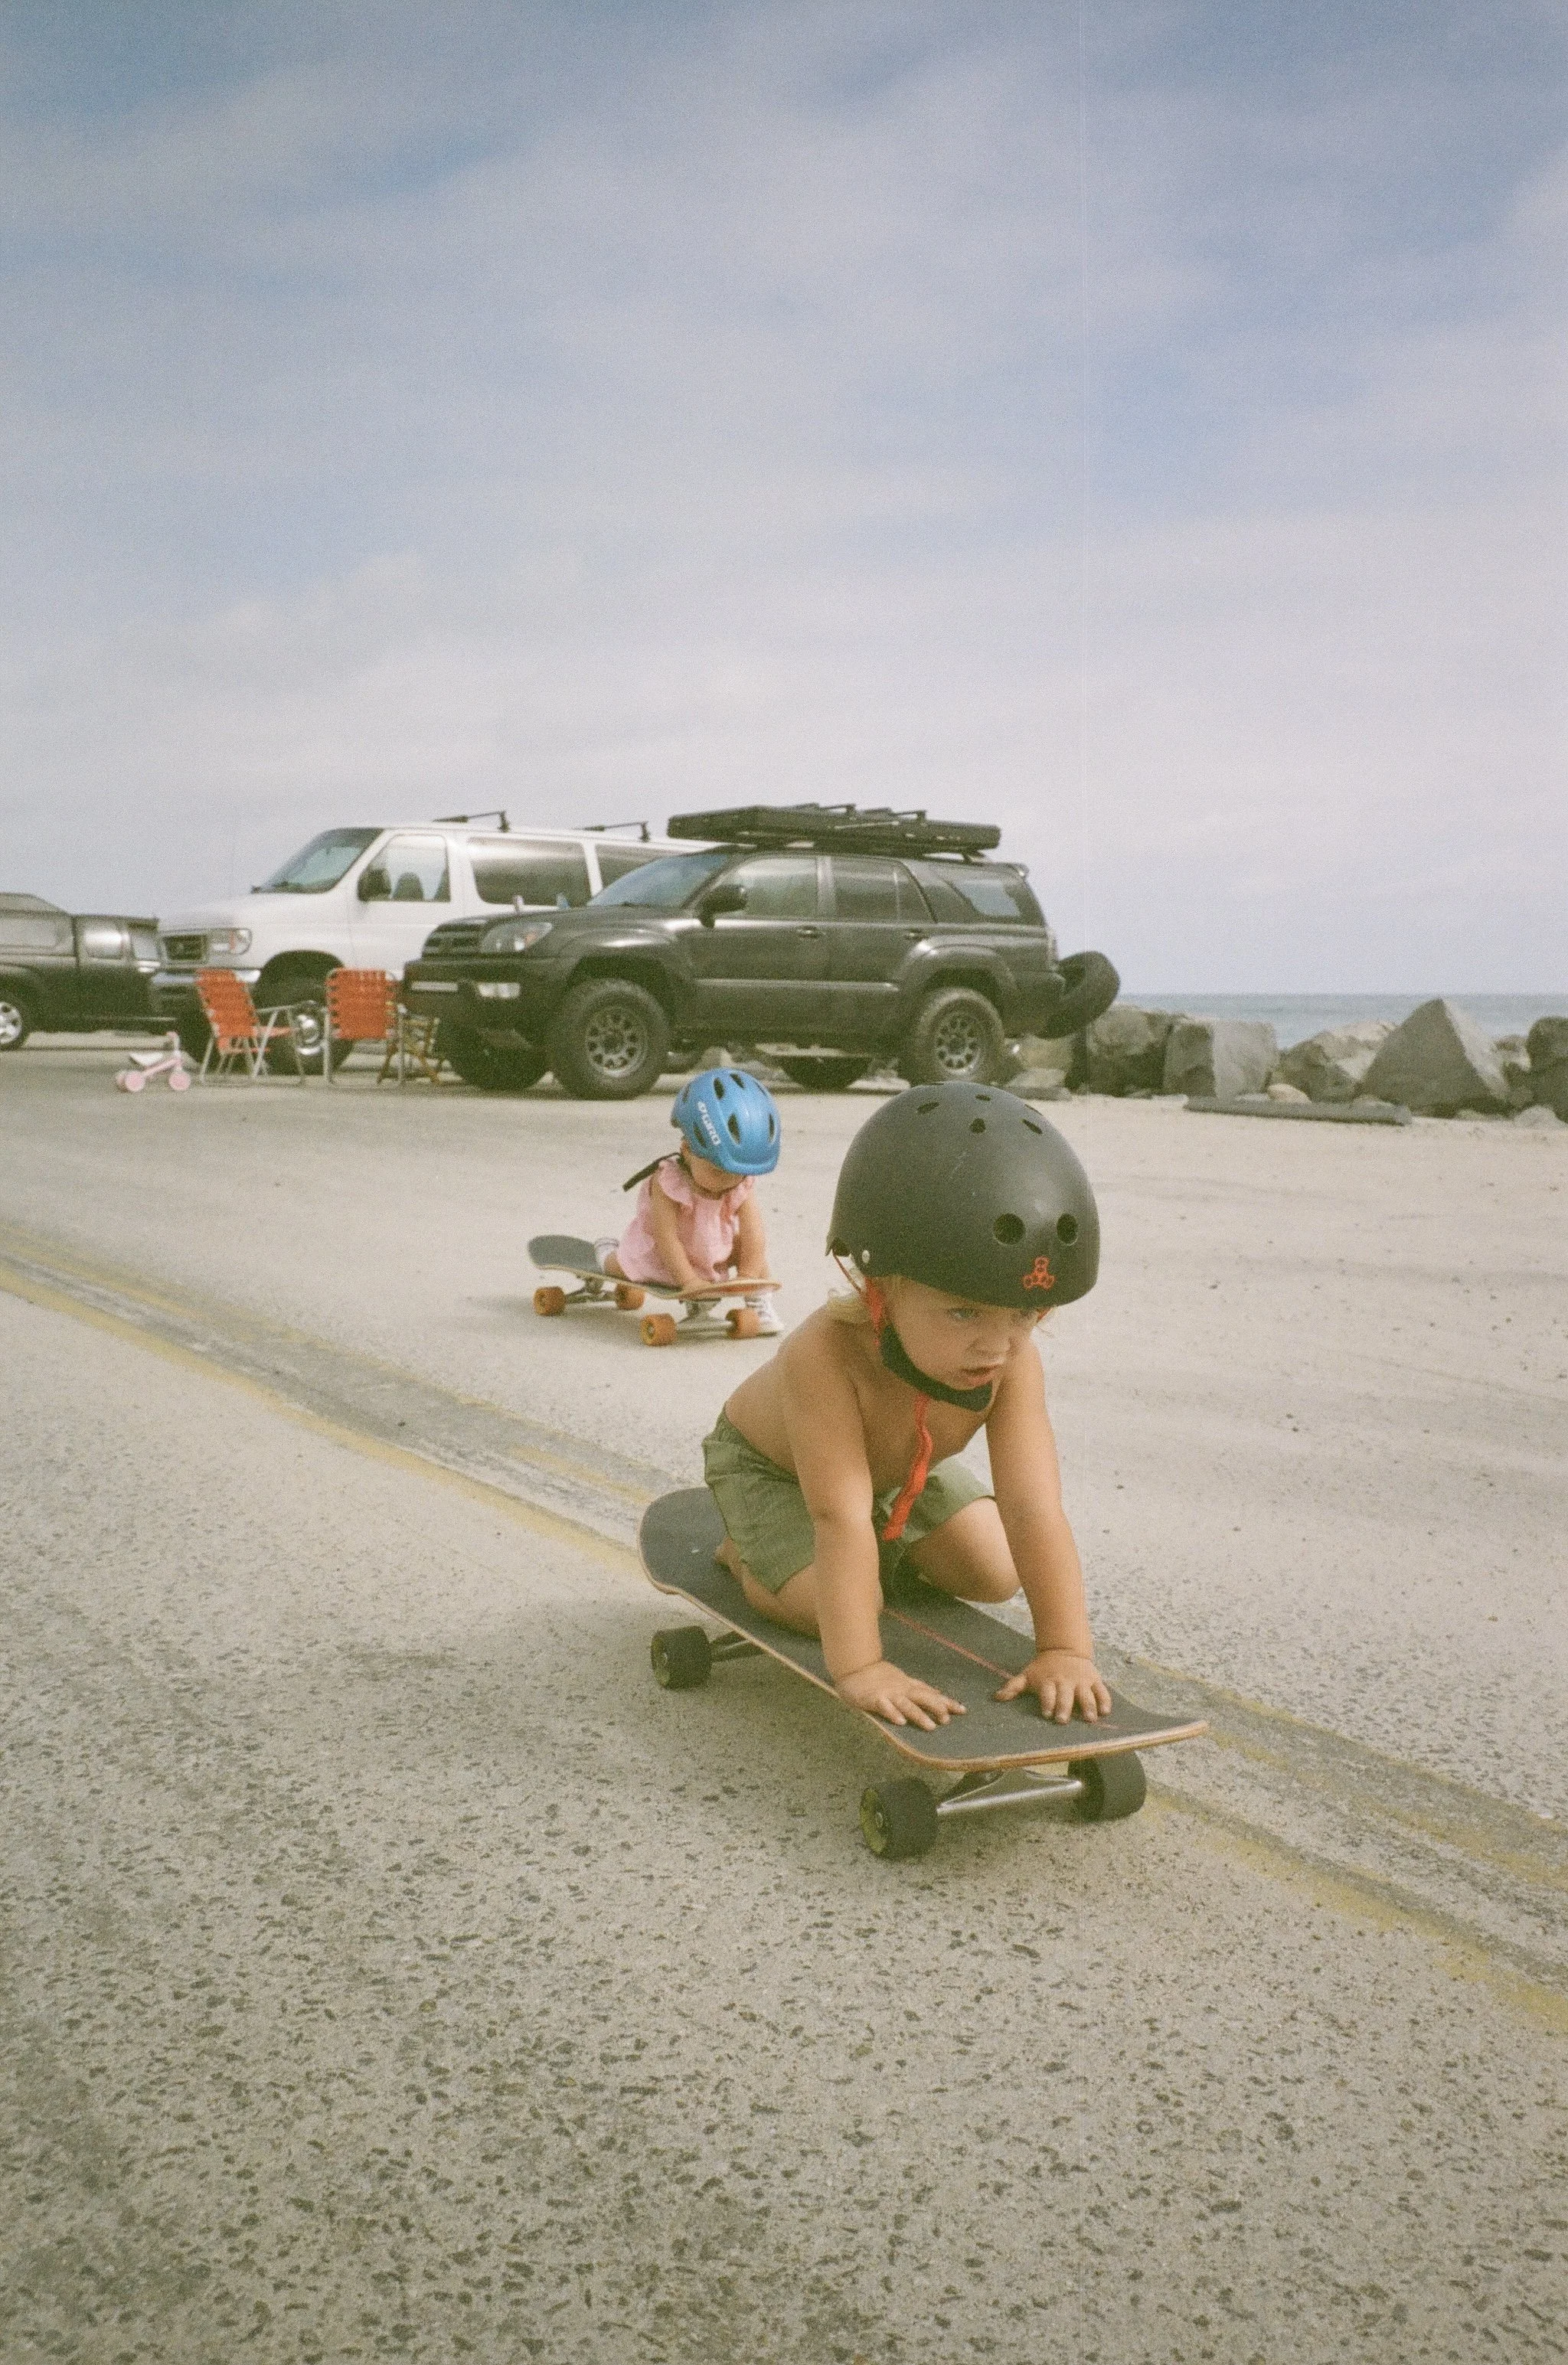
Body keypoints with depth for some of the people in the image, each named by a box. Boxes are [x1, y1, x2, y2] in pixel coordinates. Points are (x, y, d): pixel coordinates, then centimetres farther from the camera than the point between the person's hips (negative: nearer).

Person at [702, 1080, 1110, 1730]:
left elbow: (1034, 1509, -38)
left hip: (900, 1467, 5)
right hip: (766, 1464, -5)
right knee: (835, 1605, -23)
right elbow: (840, 1519, -49)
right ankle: (742, 1553, 9)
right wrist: (858, 1667, -53)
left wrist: (1066, 1649, -44)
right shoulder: (827, 1355, -47)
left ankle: (893, 1542, 28)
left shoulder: (1013, 1365, -33)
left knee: (996, 1574, -1)